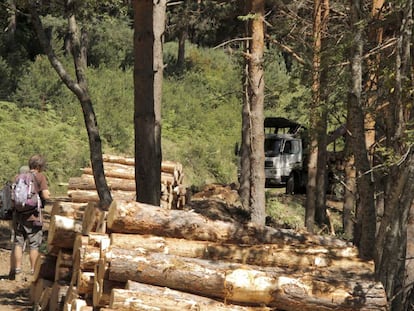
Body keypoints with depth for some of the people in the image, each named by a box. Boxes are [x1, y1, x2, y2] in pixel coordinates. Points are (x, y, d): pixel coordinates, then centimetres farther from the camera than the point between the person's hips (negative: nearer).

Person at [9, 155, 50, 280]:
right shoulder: (40, 177, -7)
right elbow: (46, 195, -14)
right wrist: (48, 194, 8)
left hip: (19, 215, 4)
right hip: (33, 216, -4)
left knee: (18, 243, 12)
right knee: (34, 245, 4)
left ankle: (17, 268, 11)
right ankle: (33, 270, 6)